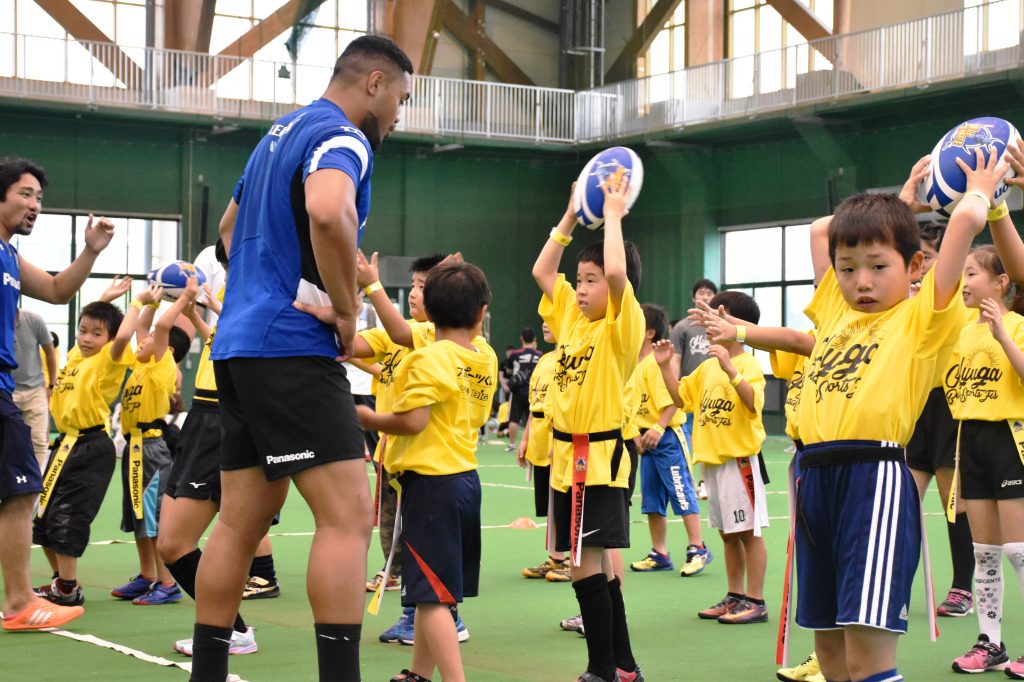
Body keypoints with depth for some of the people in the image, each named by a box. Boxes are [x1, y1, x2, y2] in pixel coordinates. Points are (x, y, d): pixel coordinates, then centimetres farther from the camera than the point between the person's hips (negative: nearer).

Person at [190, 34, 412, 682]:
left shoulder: (281, 133, 21)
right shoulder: (341, 137, -9)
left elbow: (231, 225, 34)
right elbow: (328, 213, -31)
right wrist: (349, 312, -18)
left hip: (239, 343, 10)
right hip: (293, 346, -10)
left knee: (242, 520, 11)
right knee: (349, 515, -11)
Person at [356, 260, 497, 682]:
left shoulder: (429, 359, -15)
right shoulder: (485, 358, 5)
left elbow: (411, 422, -21)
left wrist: (360, 415, -8)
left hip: (430, 479, -8)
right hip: (465, 474, 8)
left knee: (432, 594, -8)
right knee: (438, 589, 17)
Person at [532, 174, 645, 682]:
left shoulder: (621, 326, -10)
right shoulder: (570, 319, 10)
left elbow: (618, 270, -28)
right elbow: (541, 271, 18)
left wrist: (613, 214, -17)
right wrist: (571, 217, 13)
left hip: (599, 457, -8)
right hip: (568, 456, 8)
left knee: (586, 566, -9)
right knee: (597, 566, 11)